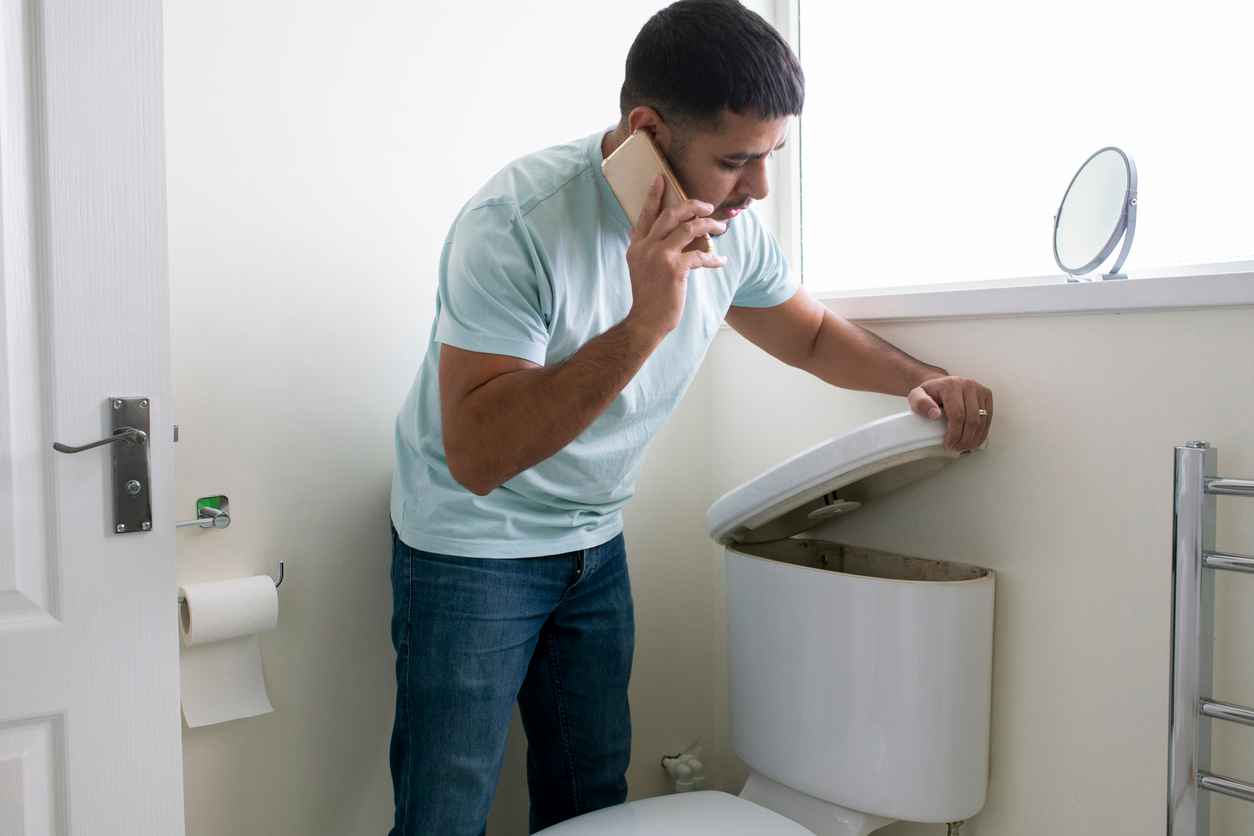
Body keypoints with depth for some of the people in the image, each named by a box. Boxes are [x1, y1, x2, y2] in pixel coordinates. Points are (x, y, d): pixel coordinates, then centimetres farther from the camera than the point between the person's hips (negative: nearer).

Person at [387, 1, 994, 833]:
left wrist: (919, 379, -7)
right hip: (473, 547, -5)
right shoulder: (515, 224, -28)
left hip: (595, 542, 6)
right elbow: (475, 454, -34)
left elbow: (812, 334, 12)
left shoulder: (731, 224, -7)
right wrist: (642, 325, -40)